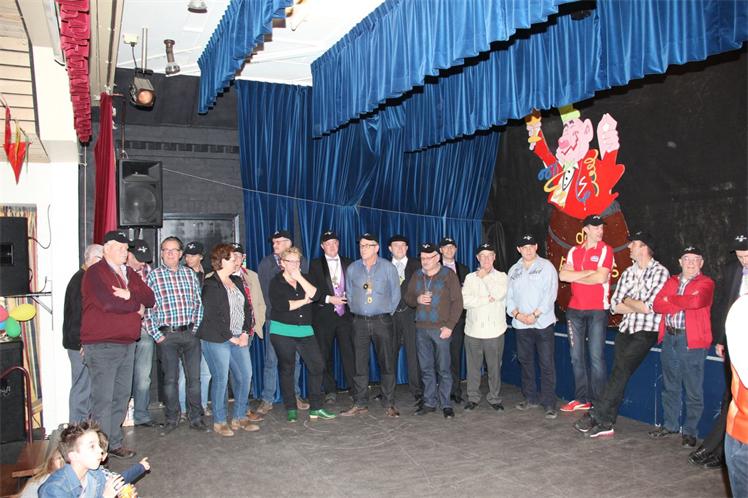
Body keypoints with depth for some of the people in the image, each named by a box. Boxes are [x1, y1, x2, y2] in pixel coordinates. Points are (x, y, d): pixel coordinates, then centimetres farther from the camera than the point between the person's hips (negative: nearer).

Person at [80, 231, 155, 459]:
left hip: (127, 344, 8)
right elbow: (108, 303, -21)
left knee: (122, 396, 12)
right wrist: (137, 305, -6)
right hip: (102, 346, -7)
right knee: (103, 398, -5)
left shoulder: (130, 273, 17)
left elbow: (150, 298, 7)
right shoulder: (95, 273, -7)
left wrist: (129, 295, -13)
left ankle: (115, 443, 22)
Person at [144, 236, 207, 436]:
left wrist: (196, 327, 3)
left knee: (194, 377, 5)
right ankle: (171, 419, 19)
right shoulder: (153, 275, 1)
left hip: (190, 333, 2)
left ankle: (196, 418, 16)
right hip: (167, 335, -2)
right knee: (170, 378, 5)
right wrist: (156, 335, -6)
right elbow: (147, 308, -2)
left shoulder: (190, 273, 9)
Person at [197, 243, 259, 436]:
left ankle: (239, 417, 20)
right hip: (217, 340, -7)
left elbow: (247, 308, 13)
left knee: (245, 376, 6)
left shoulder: (237, 281, 13)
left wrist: (245, 333, 0)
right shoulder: (211, 285, -9)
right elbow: (213, 317, -15)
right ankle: (219, 422, 12)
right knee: (221, 379, -2)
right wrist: (231, 338, -12)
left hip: (239, 339, 7)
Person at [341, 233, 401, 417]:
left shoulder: (388, 267, 1)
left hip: (382, 321, -2)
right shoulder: (352, 268, 7)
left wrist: (387, 314, 6)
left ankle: (389, 404, 10)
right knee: (360, 364, 4)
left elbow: (395, 294, 6)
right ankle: (360, 404, 13)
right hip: (360, 321, 2)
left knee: (387, 363, 0)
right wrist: (355, 311, 11)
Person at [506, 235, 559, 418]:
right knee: (525, 362, 12)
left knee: (547, 364, -4)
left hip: (543, 323, -4)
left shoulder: (546, 266, 0)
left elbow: (550, 294, -9)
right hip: (521, 324, 5)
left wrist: (535, 314, -14)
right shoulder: (513, 270, 14)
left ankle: (549, 403, 2)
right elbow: (509, 296, 12)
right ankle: (530, 398, 24)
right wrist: (516, 314, -6)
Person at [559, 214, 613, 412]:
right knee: (577, 356, 9)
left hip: (598, 309, -5)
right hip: (575, 309, 5)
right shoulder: (574, 251, 10)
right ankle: (581, 399, 19)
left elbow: (601, 277, -15)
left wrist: (575, 276, -3)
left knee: (596, 357, -3)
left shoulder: (605, 250, -2)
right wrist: (589, 272, -11)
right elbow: (563, 275, -4)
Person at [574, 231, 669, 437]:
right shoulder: (628, 273, 14)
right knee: (618, 374, 1)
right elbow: (614, 306, 9)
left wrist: (627, 301, 1)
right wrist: (638, 305, -5)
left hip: (646, 332, -6)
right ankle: (606, 423, 2)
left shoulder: (660, 272, -6)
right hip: (625, 329, 6)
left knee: (620, 371, -16)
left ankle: (594, 416, -14)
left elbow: (648, 307, -15)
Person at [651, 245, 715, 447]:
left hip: (692, 341, -5)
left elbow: (696, 301, -21)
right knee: (669, 386, 14)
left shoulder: (706, 283, 0)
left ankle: (690, 432, 12)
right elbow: (657, 305, 1)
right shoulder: (671, 281, 14)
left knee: (693, 391, 0)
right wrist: (683, 303, -12)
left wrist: (671, 299, -6)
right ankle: (670, 425, 26)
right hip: (669, 338, 5)